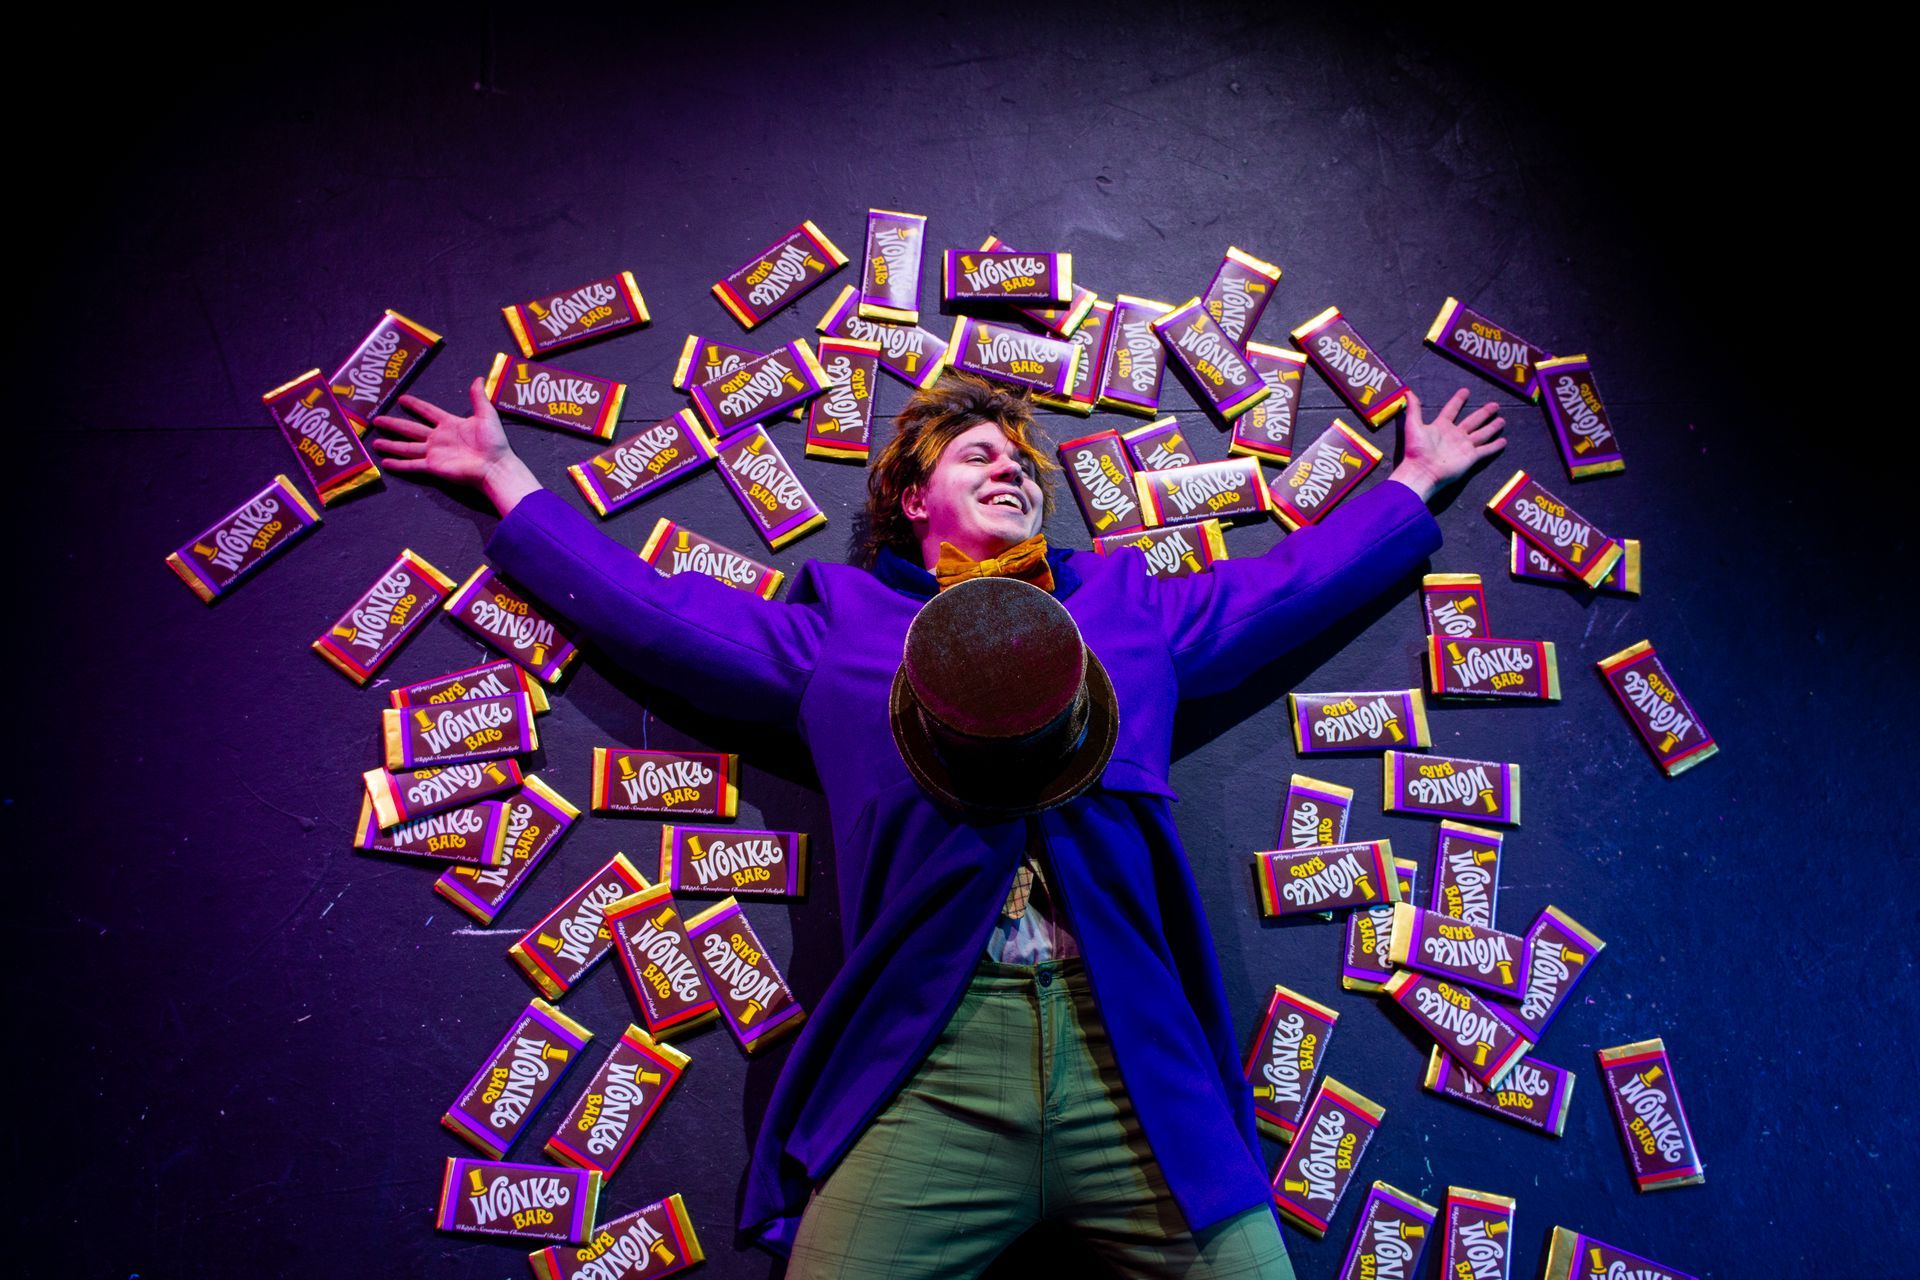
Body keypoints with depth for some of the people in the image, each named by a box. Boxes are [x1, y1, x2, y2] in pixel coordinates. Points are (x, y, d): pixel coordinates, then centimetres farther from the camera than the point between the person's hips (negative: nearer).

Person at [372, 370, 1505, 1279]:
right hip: (931, 1061, -1)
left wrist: (1416, 481, 41)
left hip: (1138, 1054, 2)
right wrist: (509, 479, 27)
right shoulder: (839, 624, 20)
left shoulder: (1132, 606, 24)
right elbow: (652, 611, 22)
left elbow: (1294, 585, 32)